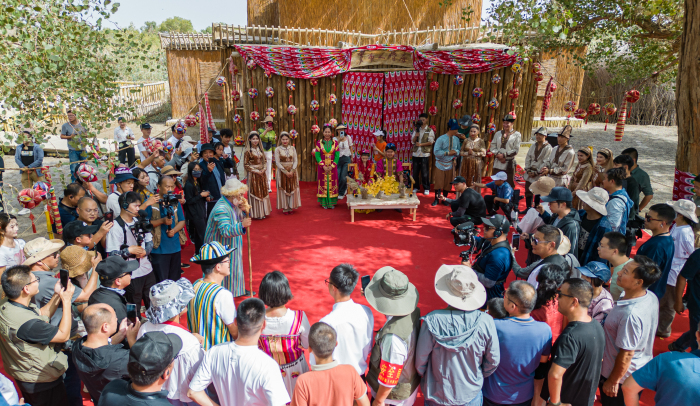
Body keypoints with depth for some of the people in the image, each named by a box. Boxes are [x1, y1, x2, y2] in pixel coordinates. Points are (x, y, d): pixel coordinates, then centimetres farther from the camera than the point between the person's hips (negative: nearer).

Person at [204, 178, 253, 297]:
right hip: (221, 247, -10)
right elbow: (225, 230, -39)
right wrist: (242, 225, -52)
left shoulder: (234, 204, -2)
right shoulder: (221, 209, -30)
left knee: (236, 266, 23)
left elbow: (240, 220, 7)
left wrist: (245, 211, -14)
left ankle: (238, 289, 40)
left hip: (232, 245, 10)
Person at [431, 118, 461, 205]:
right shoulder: (441, 139, -14)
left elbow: (458, 149, 9)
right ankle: (436, 199, 16)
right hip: (440, 164, -4)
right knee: (438, 182, 2)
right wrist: (448, 153, -19)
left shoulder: (456, 139, 0)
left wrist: (456, 152, -14)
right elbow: (436, 151, -18)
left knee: (448, 183, 11)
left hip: (450, 164, 4)